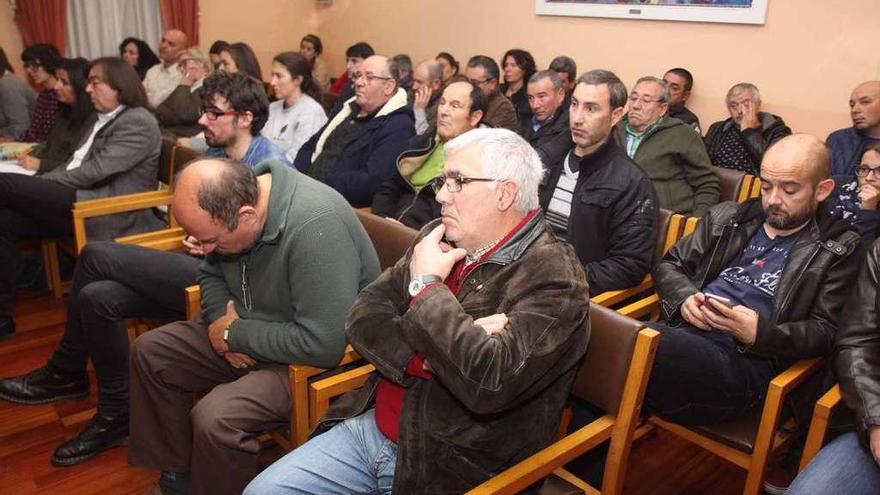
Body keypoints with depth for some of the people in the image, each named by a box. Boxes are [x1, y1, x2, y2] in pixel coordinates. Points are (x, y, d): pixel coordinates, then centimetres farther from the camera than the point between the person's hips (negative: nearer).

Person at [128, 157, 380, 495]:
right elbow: (210, 274, 12)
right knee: (149, 351, 6)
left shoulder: (316, 226, -33)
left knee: (214, 418, -26)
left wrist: (235, 335, -21)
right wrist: (223, 318, -10)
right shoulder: (228, 202, -8)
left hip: (314, 361, -8)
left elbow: (322, 345, -35)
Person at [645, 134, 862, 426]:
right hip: (682, 332, 5)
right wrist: (684, 298, 0)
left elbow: (827, 332, 4)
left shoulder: (839, 249, 11)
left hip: (745, 361, -4)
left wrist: (759, 333, -13)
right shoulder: (728, 218, 23)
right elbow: (669, 265, 23)